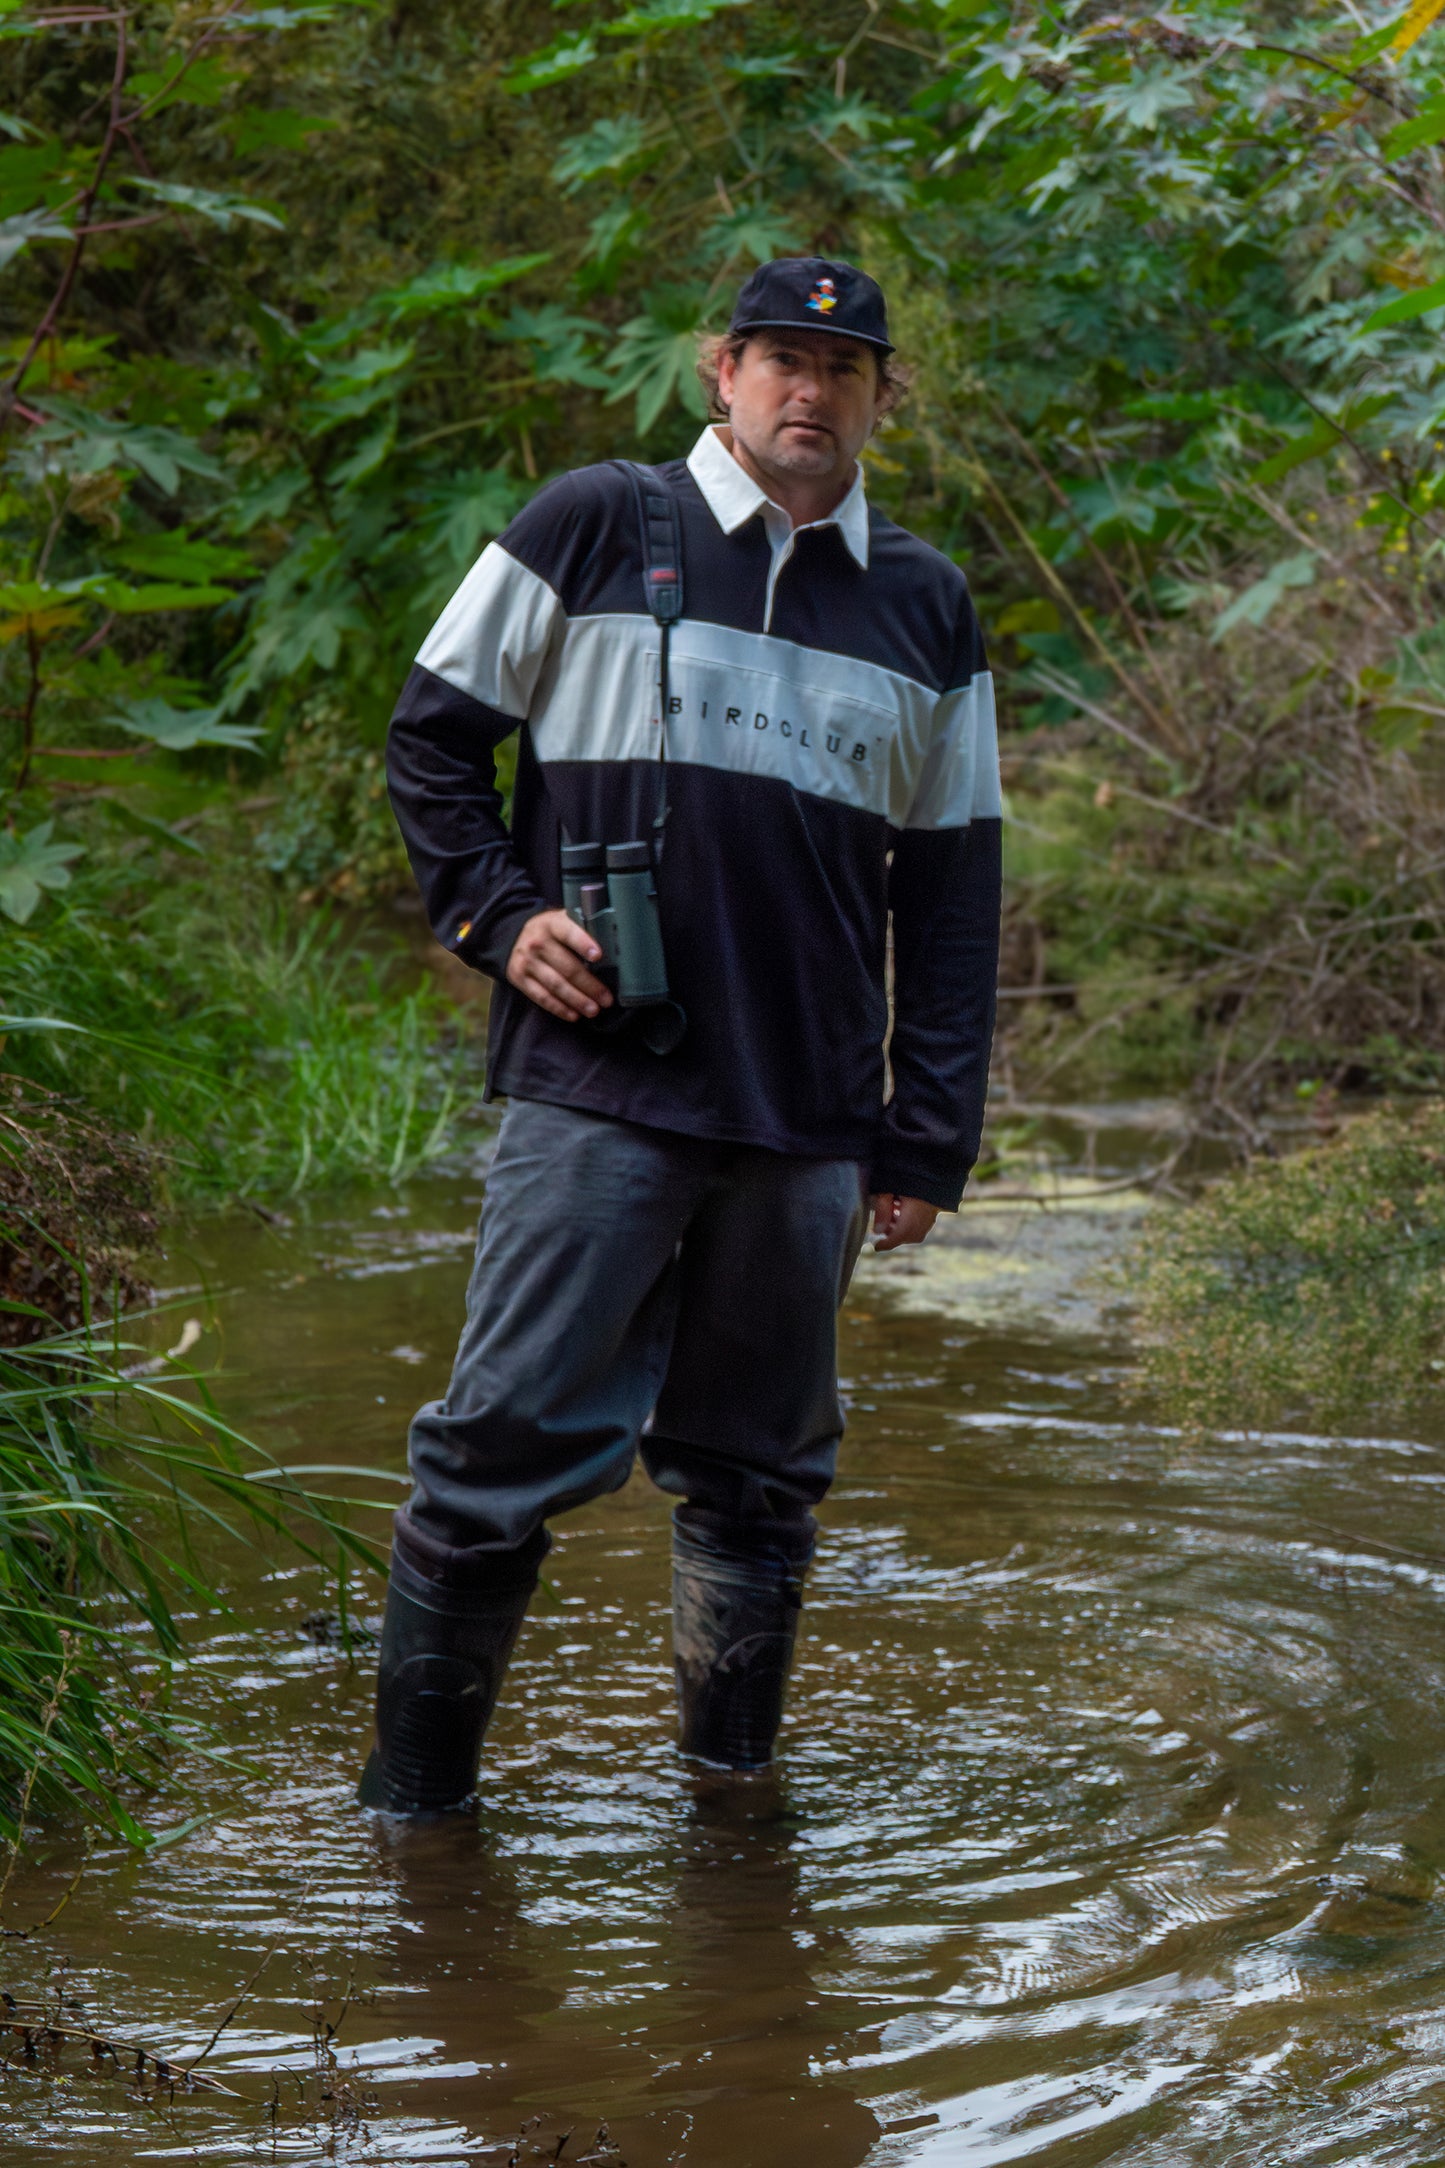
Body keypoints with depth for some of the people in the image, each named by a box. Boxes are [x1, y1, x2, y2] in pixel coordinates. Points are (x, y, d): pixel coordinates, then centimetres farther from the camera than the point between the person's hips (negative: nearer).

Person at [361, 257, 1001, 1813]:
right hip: (597, 1088, -3)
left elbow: (952, 893, 15)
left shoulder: (925, 611, 14)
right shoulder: (592, 531, 4)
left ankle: (731, 1785, 22)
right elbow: (429, 738, 9)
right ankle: (412, 1795, 6)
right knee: (512, 1437, -6)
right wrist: (498, 912, -6)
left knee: (757, 1476, 10)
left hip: (809, 1126, 4)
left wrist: (931, 1139, 10)